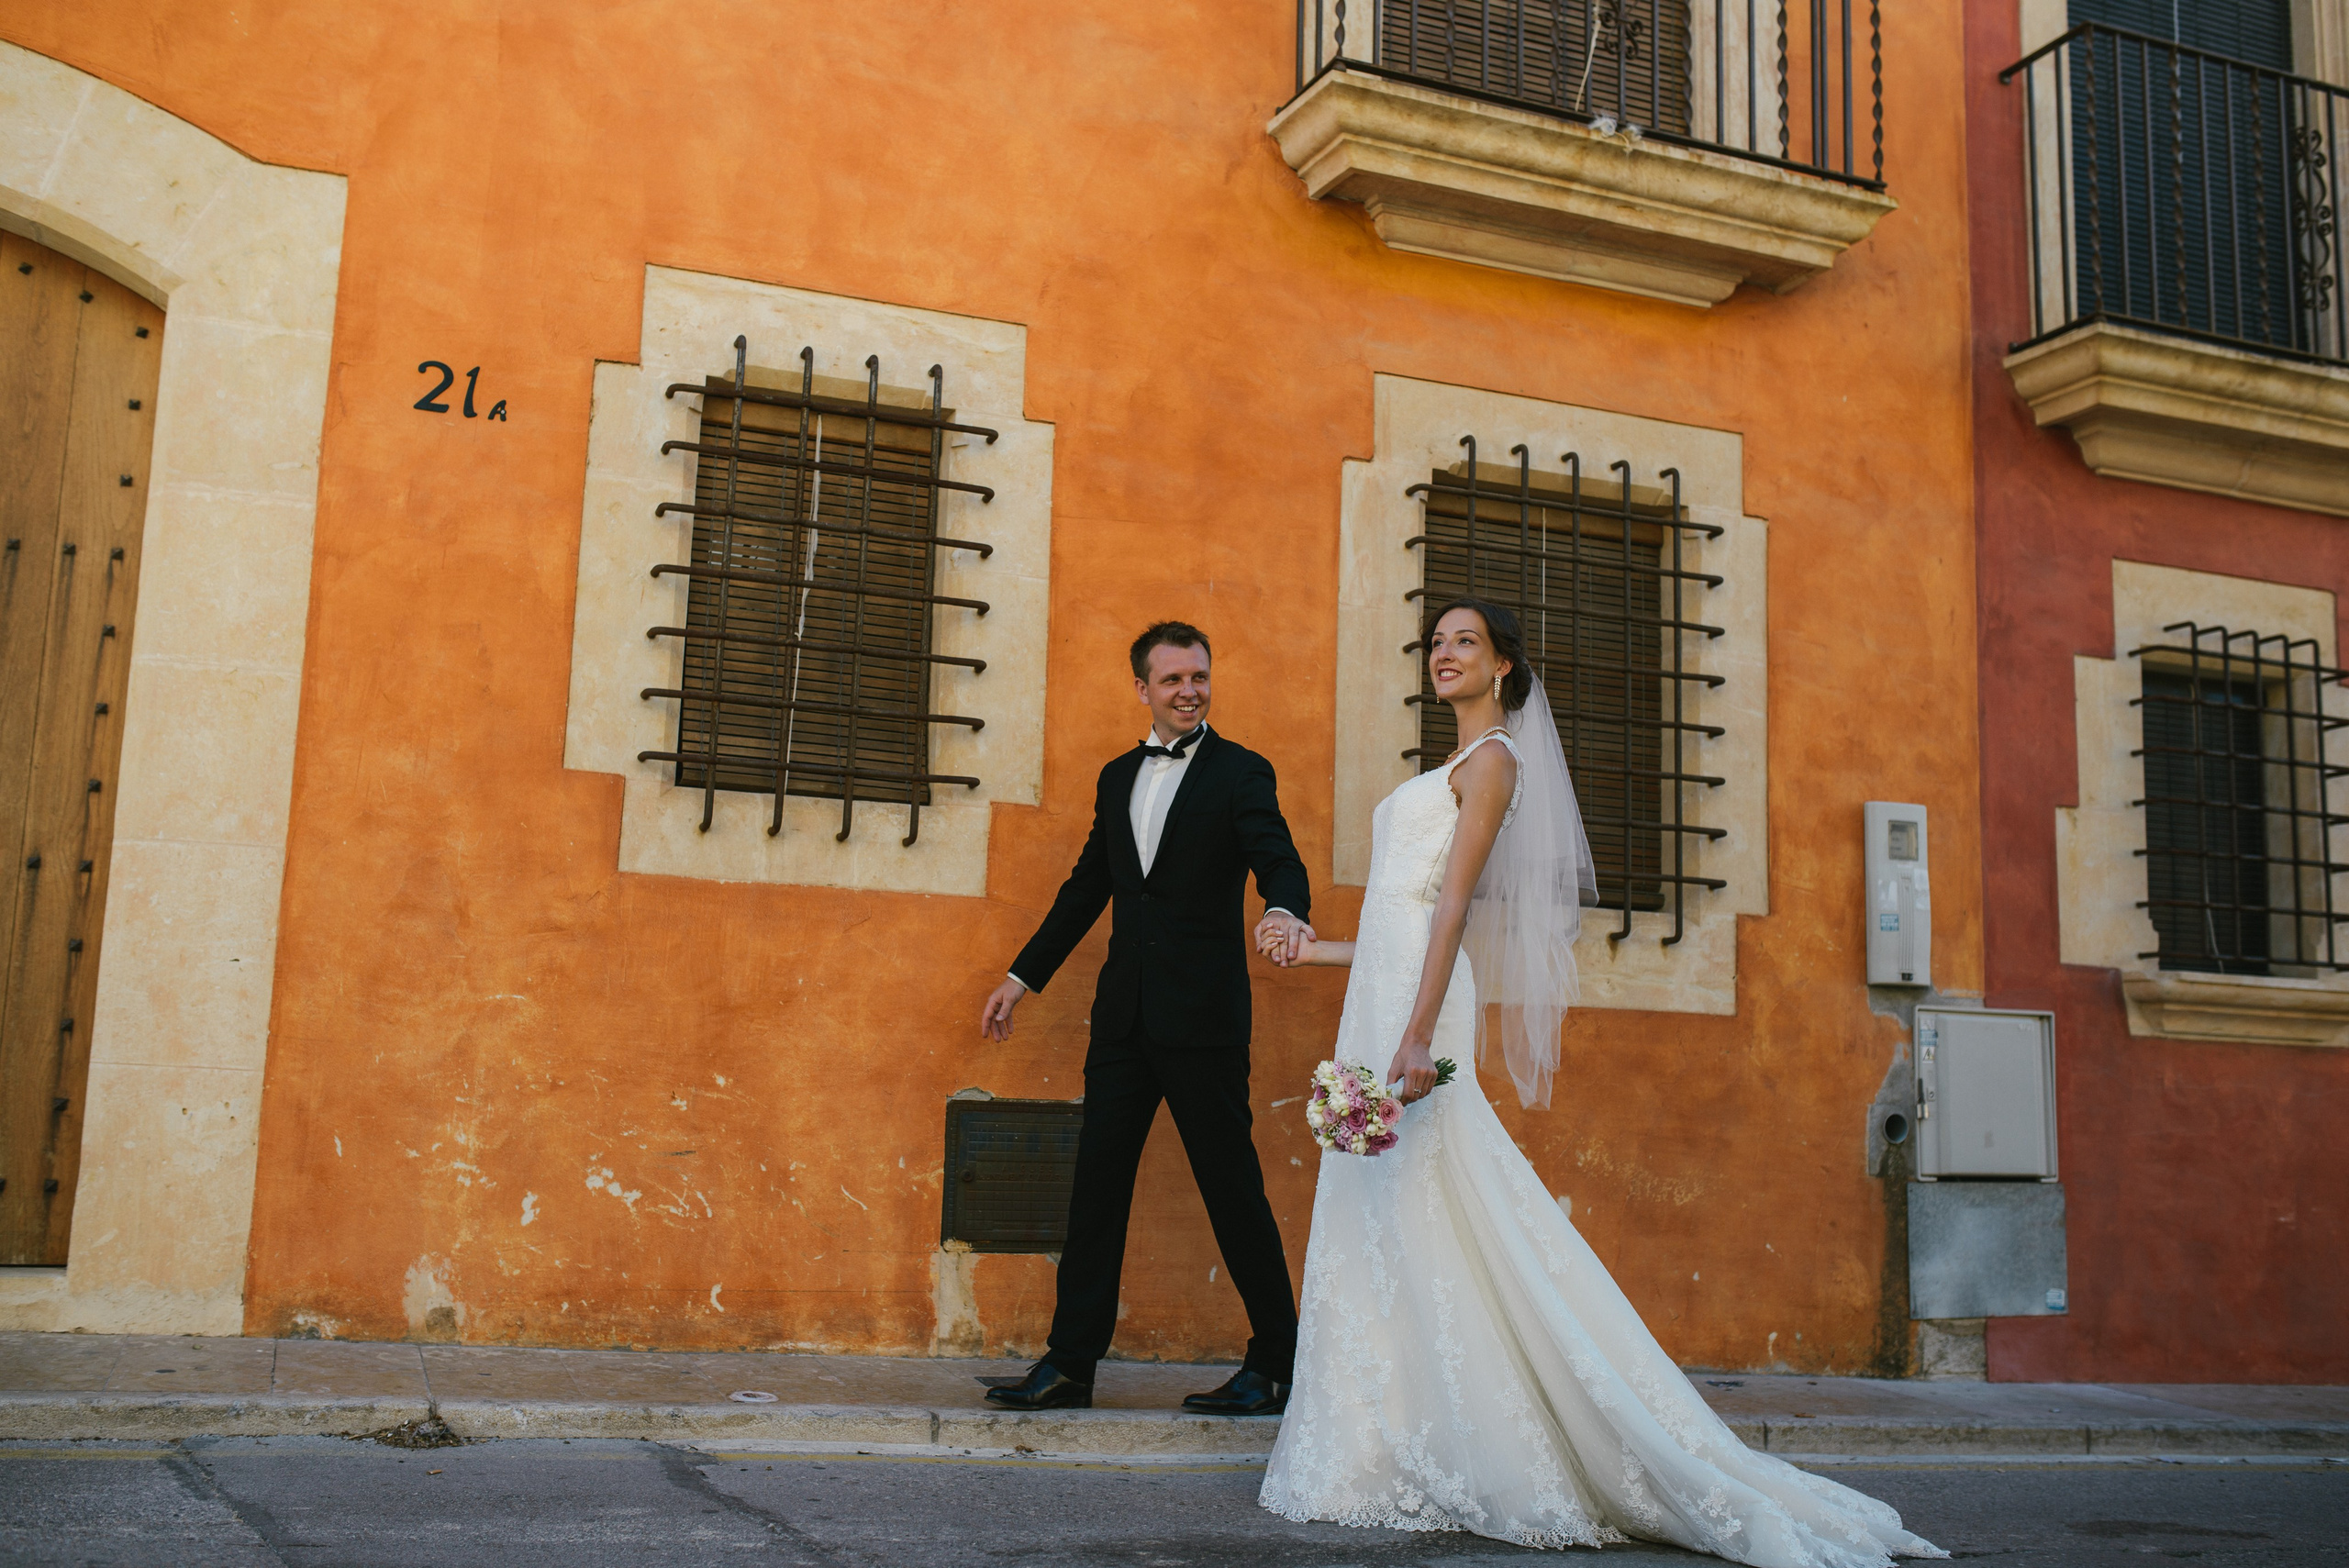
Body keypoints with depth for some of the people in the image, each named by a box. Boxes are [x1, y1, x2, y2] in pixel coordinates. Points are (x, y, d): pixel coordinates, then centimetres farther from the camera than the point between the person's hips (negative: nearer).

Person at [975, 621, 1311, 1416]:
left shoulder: (1242, 772, -1)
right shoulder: (1117, 777, 15)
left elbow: (1278, 859, -15)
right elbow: (1087, 886, 21)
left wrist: (1283, 911, -38)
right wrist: (1022, 976, 20)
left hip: (1204, 1017, -5)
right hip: (1125, 1014, 6)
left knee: (1232, 1186, 0)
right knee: (1097, 1183, 6)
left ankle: (1276, 1364, 12)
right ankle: (1069, 1363, 14)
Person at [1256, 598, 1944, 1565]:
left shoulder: (1493, 759, -3)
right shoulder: (1445, 775, 24)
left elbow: (1454, 902, -15)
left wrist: (1417, 1034, -23)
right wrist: (1318, 951, 30)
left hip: (1419, 1002, -9)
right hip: (1381, 994, 9)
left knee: (1419, 1224, -10)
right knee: (1376, 1224, 6)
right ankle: (1391, 1450, 9)